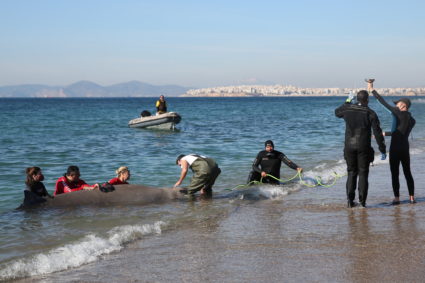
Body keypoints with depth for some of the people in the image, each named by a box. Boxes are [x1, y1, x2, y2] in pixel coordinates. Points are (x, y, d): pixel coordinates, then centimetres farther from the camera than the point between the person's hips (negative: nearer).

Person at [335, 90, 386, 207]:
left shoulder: (348, 109, 1)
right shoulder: (370, 113, -6)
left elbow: (337, 112, 26)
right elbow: (378, 133, -7)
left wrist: (347, 102, 37)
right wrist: (383, 150, -1)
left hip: (349, 146, 3)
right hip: (364, 148, -2)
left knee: (351, 173, 11)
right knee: (363, 173, 4)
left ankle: (350, 200, 4)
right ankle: (362, 201, 1)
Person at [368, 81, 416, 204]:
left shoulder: (399, 114, -12)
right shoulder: (412, 120, 9)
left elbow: (384, 103, -11)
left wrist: (372, 89, -5)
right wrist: (384, 134, 32)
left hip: (395, 148, -6)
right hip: (405, 149, 6)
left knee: (395, 174, 0)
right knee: (408, 173, 13)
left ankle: (397, 198, 1)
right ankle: (412, 197, 13)